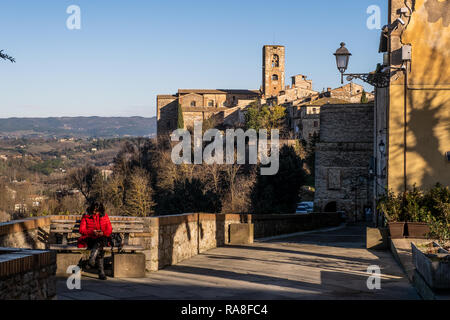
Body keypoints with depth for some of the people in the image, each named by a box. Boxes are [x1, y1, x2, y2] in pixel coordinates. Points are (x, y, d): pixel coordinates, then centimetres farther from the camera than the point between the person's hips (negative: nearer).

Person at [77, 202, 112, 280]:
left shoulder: (104, 216, 14)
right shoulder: (86, 217, 10)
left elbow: (109, 230, 11)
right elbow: (82, 230, 2)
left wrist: (103, 233, -13)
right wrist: (92, 232, -16)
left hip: (102, 239, 1)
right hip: (89, 240, -1)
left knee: (100, 242, -39)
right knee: (100, 249, -35)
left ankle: (92, 258, -53)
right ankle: (101, 272, -44)